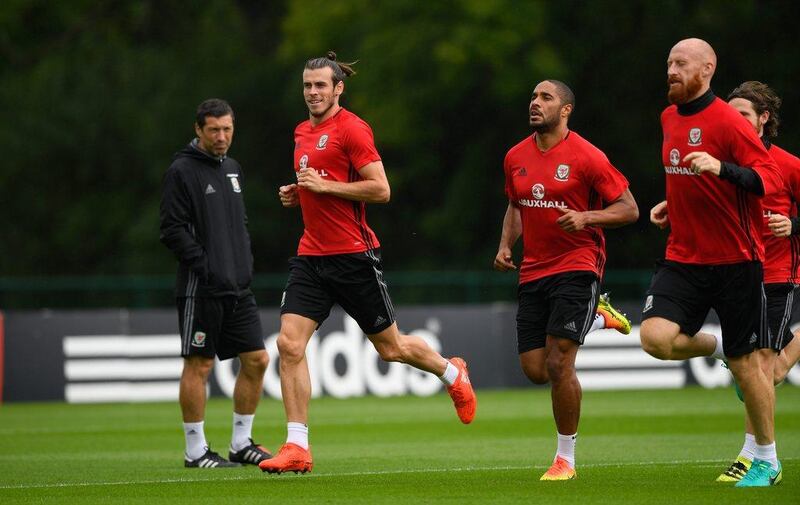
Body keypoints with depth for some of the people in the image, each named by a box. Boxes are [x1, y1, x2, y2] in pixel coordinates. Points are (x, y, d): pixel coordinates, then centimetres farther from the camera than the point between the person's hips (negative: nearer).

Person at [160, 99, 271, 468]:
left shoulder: (232, 169, 17)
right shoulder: (182, 170, -8)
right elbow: (172, 229, -13)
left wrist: (245, 263, 12)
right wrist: (206, 267, -17)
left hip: (238, 286, 8)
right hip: (201, 288, -8)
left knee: (256, 360, 6)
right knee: (199, 365, -4)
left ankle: (242, 442, 15)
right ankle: (196, 450, 2)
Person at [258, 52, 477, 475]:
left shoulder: (351, 129, -11)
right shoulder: (303, 133, 14)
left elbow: (380, 189, -17)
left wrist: (324, 185, -19)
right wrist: (296, 194, 9)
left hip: (353, 256, -7)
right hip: (311, 256, 7)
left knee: (391, 347, 7)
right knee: (289, 344, -9)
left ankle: (452, 373, 37)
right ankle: (297, 447, -8)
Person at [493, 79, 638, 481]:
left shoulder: (586, 157, -10)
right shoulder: (516, 157, 8)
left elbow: (629, 209, -7)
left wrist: (586, 217, -23)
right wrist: (506, 245, 8)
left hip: (576, 269, -6)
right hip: (533, 272, 6)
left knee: (558, 364, -14)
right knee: (534, 369, 4)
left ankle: (566, 458, 1)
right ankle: (592, 319, 35)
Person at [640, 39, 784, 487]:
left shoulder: (727, 121, -14)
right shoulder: (670, 119, 10)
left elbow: (771, 178, -20)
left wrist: (721, 168, -34)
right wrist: (673, 204, 12)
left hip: (735, 260, -6)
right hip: (684, 256, 6)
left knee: (746, 365, 1)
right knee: (656, 337, -16)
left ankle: (768, 460, 16)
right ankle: (720, 347, 15)